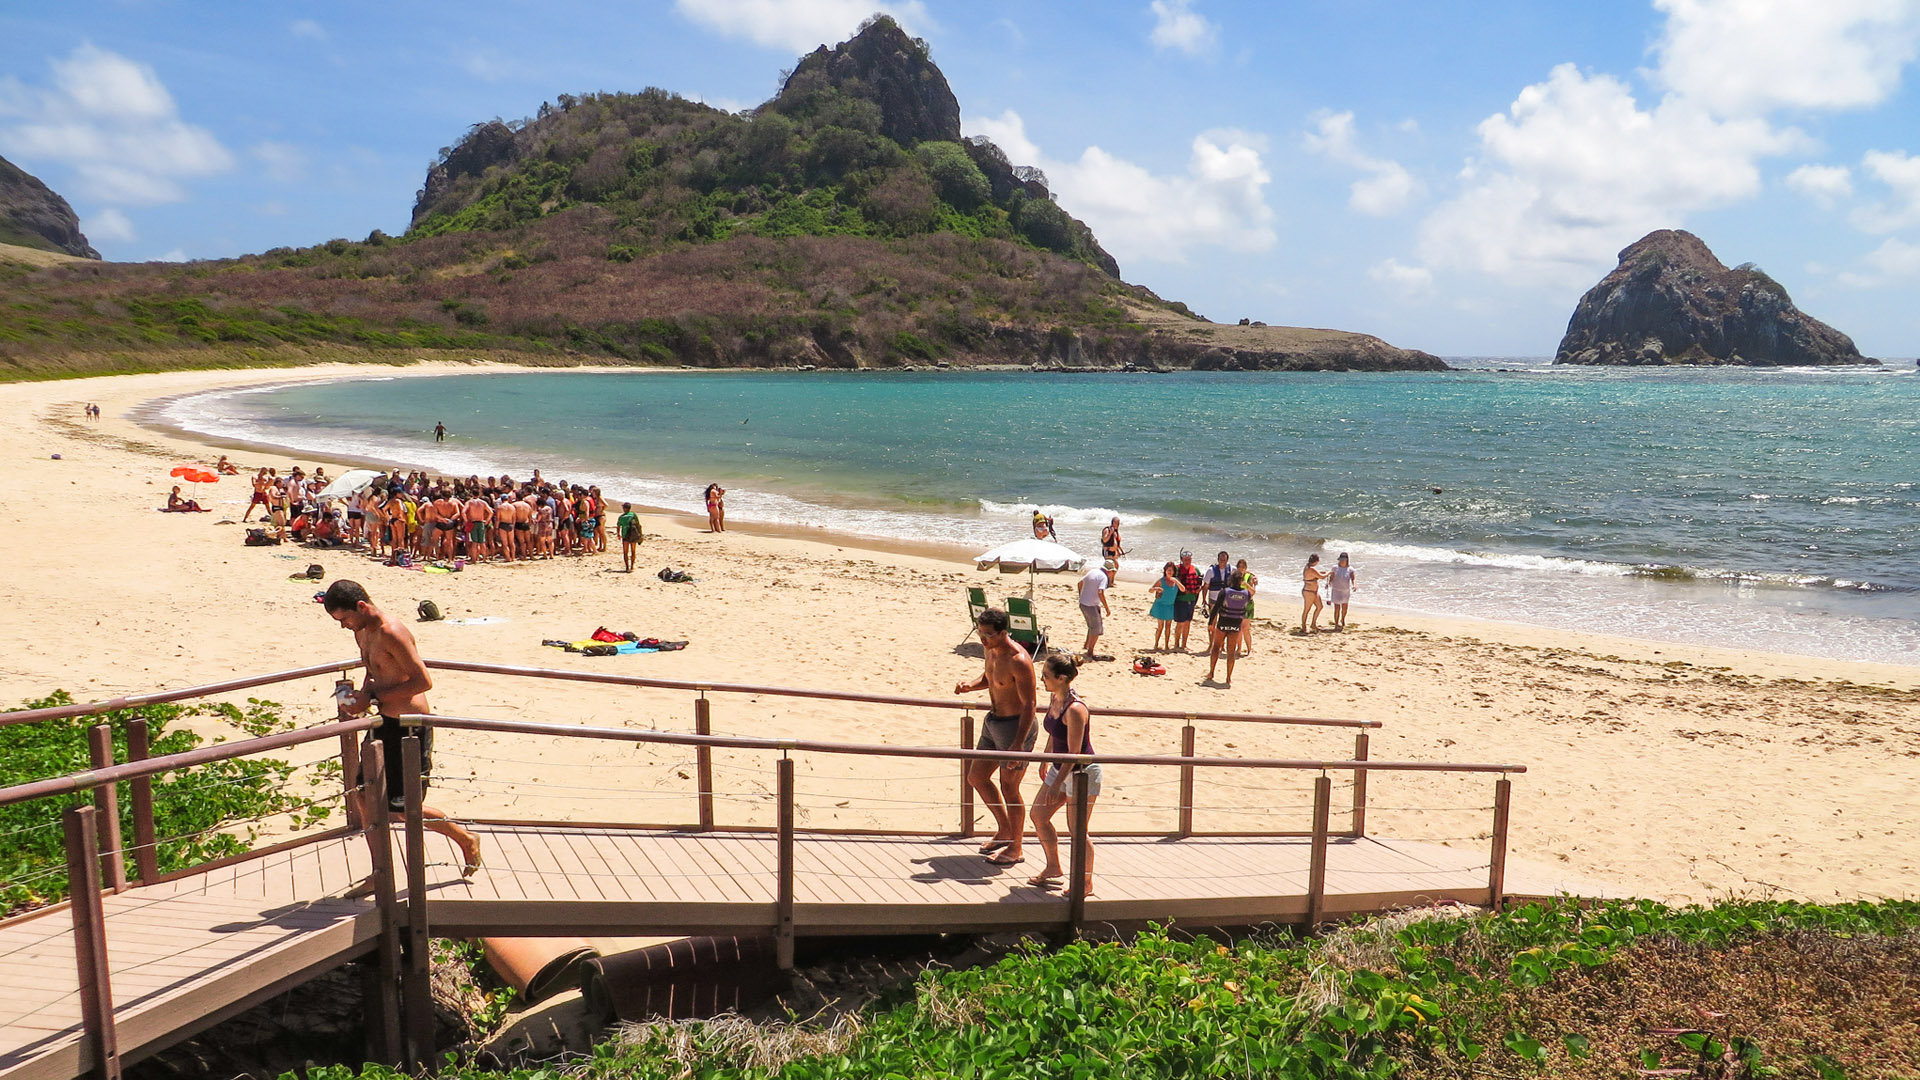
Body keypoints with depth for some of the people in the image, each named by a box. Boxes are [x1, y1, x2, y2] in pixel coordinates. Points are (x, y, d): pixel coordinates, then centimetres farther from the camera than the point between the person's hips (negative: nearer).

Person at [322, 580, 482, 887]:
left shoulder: (392, 633, -21)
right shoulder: (362, 633, 8)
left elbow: (423, 681, -24)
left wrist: (373, 698, -20)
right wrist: (360, 696, 2)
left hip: (411, 726, -9)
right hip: (385, 723, 9)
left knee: (400, 808, -5)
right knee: (366, 794, 8)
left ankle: (466, 839, 15)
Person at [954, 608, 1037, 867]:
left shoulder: (1019, 661, -25)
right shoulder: (991, 651, 2)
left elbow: (1029, 705, -23)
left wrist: (1018, 744, -26)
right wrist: (970, 686, 0)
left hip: (1016, 726, -9)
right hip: (993, 722, 9)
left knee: (1009, 789, 1)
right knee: (976, 777, 16)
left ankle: (1015, 848, 19)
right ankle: (1005, 831, 34)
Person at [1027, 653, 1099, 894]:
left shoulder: (1075, 709, -27)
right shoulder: (1054, 698, 0)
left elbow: (1074, 753, -24)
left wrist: (1057, 783, -21)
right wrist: (1046, 762, 22)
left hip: (1082, 773, -9)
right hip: (1060, 768, 9)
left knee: (1077, 829, 0)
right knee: (1038, 816, 15)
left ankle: (1086, 883, 19)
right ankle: (1053, 868, 33)